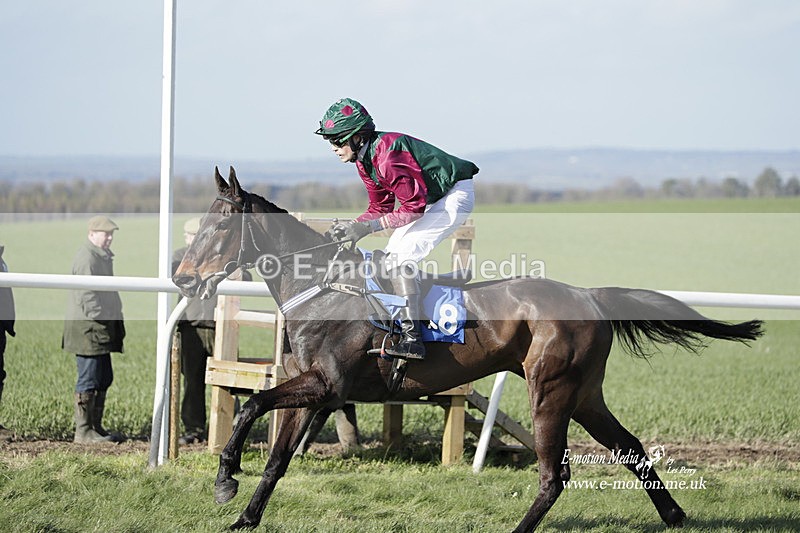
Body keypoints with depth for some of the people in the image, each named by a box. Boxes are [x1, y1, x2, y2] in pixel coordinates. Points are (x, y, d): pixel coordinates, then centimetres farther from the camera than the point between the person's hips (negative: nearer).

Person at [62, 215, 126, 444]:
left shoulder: (103, 256, 19)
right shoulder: (86, 258, -15)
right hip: (88, 328, -11)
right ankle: (83, 431, -4)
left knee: (104, 379, 14)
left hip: (102, 330, 11)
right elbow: (87, 295, -21)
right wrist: (100, 319, -21)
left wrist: (115, 320, 20)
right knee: (89, 380, -7)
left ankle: (95, 427, 21)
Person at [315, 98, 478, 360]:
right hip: (432, 198, 11)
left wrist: (369, 226, -28)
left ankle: (412, 339, -22)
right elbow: (380, 208, 11)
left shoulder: (387, 156, -27)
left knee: (400, 259, -20)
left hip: (456, 195, -11)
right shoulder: (365, 159, 4)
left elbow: (414, 208, -27)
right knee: (389, 256, 10)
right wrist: (351, 227, -4)